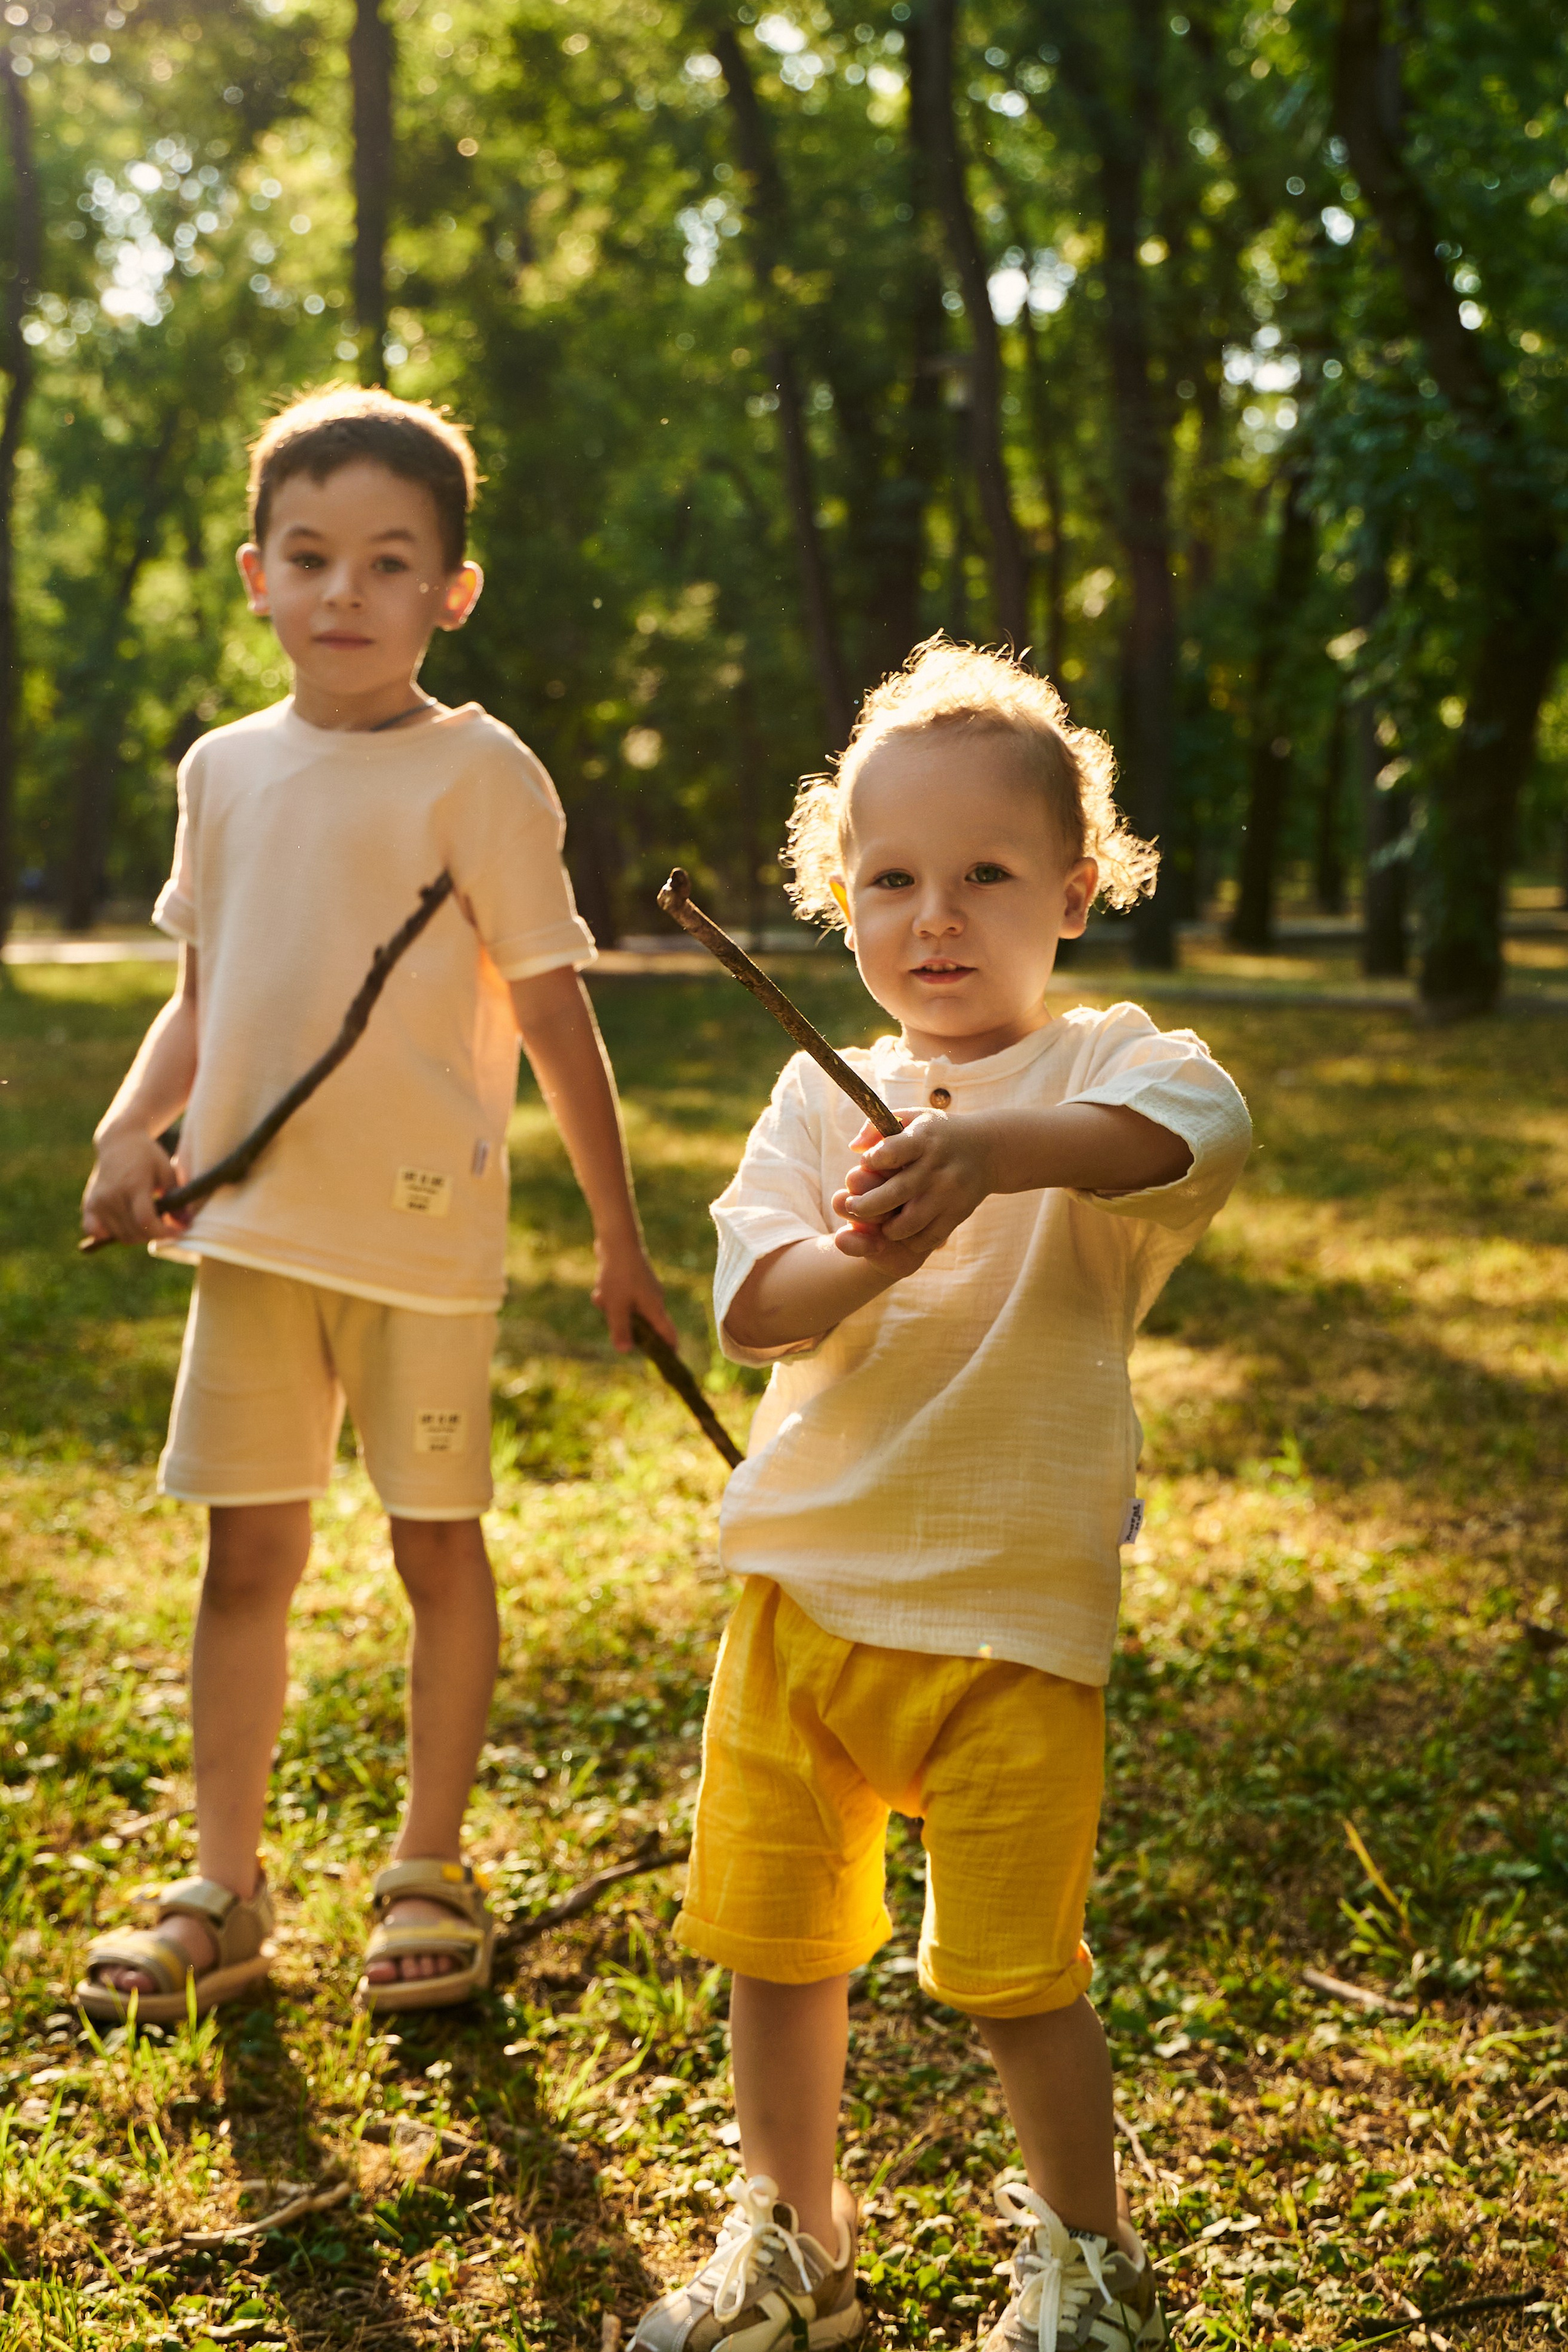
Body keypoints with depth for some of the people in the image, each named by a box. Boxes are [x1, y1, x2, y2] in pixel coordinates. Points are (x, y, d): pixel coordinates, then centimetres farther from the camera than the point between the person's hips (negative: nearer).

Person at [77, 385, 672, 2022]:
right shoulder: (226, 771, 10)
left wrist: (619, 1238, -2)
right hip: (253, 1221, 4)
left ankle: (428, 1875, 22)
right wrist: (129, 1131, -1)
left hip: (425, 1228, -4)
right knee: (247, 1552, 7)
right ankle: (221, 1894, 17)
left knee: (437, 1546, 7)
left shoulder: (475, 772, -5)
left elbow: (552, 1016, -3)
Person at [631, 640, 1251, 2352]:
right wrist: (865, 1258, -29)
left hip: (1013, 1613, -4)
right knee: (773, 1939, 12)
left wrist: (999, 1148, -48)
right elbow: (750, 1308, -7)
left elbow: (1193, 1132, -31)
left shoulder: (1106, 1069, -6)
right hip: (804, 1587, 4)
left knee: (1014, 1972, 2)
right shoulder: (822, 1092, 5)